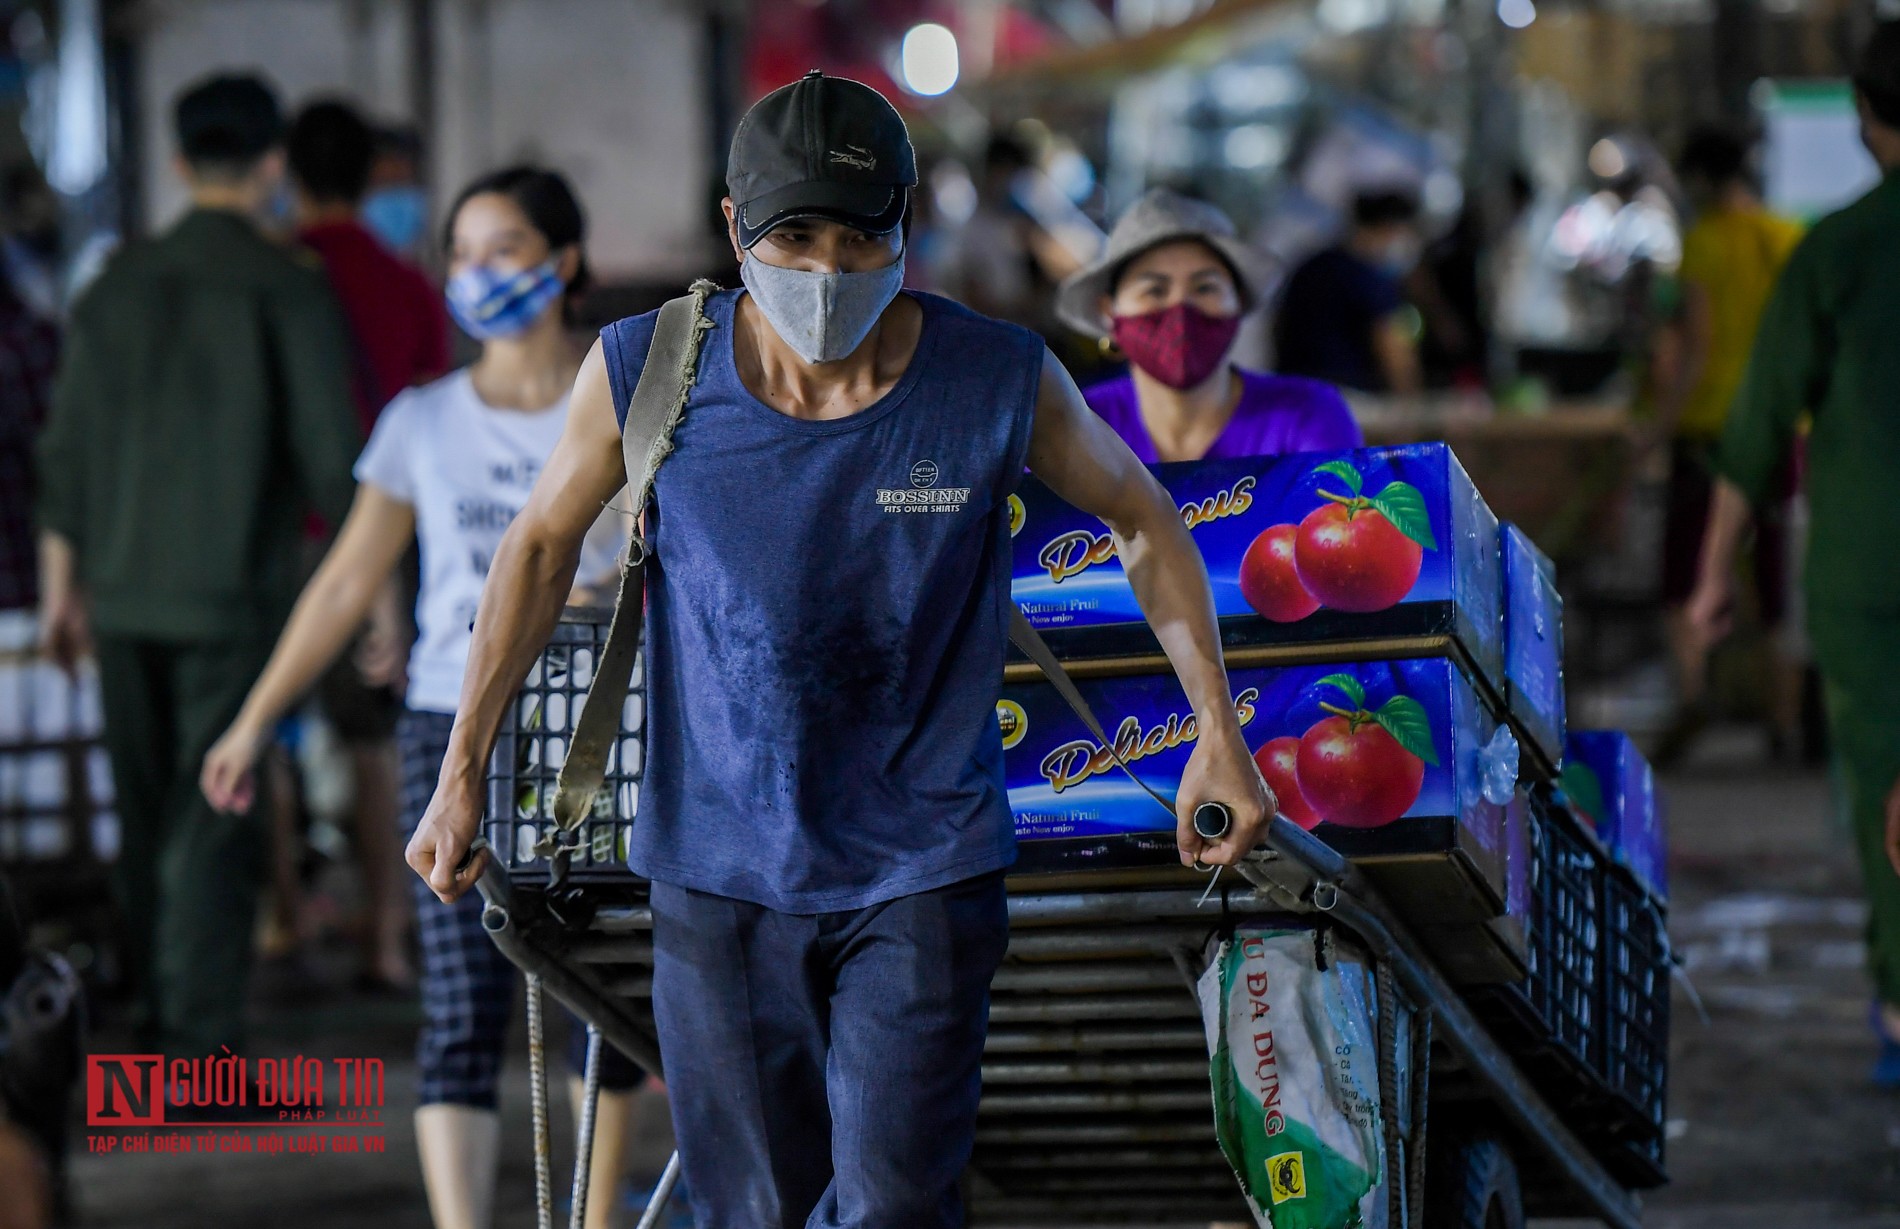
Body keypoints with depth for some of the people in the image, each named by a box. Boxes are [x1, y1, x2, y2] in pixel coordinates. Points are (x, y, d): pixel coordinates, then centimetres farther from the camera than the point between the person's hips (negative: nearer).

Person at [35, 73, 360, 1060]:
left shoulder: (119, 284, 7)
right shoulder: (290, 293, -8)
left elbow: (67, 449, 11)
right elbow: (329, 459, -9)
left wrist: (62, 587, 20)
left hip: (125, 591, 5)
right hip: (234, 595, -5)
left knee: (147, 817, 15)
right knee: (212, 822, -4)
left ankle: (157, 1023, 25)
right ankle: (199, 1041, -7)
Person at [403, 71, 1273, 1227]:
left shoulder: (1003, 380, -10)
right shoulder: (647, 373, -9)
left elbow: (1144, 520, 8)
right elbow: (543, 544, 8)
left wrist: (1221, 730, 2)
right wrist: (462, 771, 8)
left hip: (922, 872, -1)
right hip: (719, 870, 1)